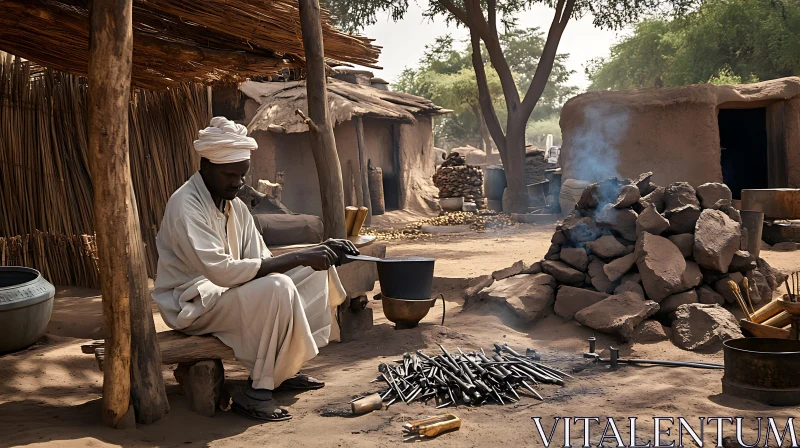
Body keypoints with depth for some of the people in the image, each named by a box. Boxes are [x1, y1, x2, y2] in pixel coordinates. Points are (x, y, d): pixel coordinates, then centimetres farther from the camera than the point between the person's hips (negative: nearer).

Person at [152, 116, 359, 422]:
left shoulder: (236, 207, 7)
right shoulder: (186, 206, -21)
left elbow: (262, 263, 4)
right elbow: (222, 271, -33)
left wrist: (318, 252, -12)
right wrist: (298, 258, -32)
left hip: (226, 294, 9)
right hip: (192, 305, -9)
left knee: (315, 270, 3)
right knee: (278, 288, -32)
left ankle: (284, 369, 3)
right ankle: (256, 390, -22)